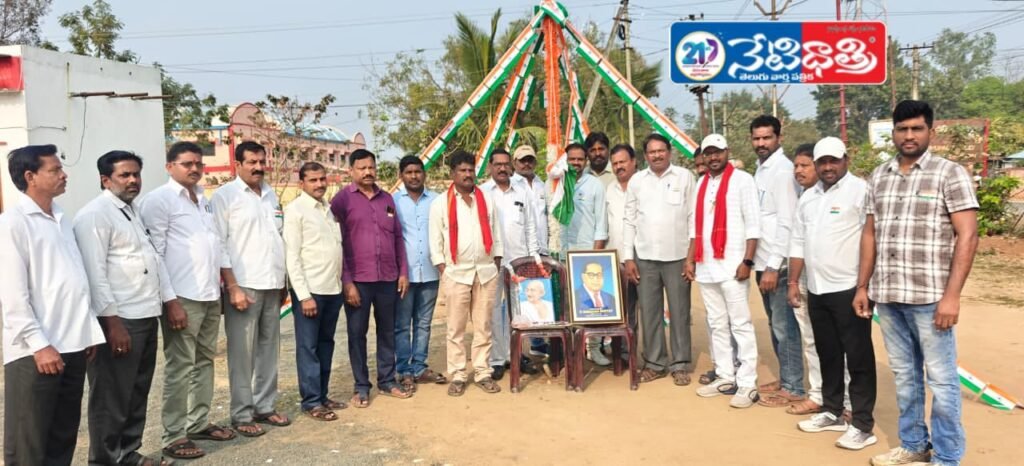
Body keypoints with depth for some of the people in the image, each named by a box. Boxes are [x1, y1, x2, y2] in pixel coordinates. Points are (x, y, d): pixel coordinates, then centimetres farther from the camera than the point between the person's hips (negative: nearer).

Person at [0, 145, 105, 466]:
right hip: (35, 350, -7)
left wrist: (90, 330, 13)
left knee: (64, 434, 15)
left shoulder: (61, 219, 14)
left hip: (72, 344, 7)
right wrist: (39, 344, -16)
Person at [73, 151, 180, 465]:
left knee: (138, 392, 17)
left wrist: (170, 299, 13)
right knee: (112, 396, 2)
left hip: (147, 315, 9)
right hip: (119, 319, -9)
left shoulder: (135, 211, 16)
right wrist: (112, 322, -21)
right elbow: (95, 273, -18)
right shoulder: (94, 215, -11)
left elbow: (154, 257, 19)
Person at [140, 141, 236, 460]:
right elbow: (154, 254, -12)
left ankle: (199, 422, 25)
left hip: (210, 295, 7)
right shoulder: (159, 200, -7)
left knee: (205, 361, 14)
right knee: (180, 366, -2)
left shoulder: (204, 200, 15)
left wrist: (222, 282, 13)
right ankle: (174, 436, 7)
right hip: (183, 297, -7)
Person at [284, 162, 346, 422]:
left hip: (333, 289, 7)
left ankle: (322, 395, 23)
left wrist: (343, 283, 7)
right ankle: (311, 401, 10)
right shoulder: (295, 210, -7)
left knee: (326, 344, 13)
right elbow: (291, 257, -12)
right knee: (308, 347, 2)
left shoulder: (329, 209, 13)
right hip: (310, 290, -7)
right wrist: (304, 295, -16)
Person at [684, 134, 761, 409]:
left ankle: (748, 384, 1)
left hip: (732, 266, -6)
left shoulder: (742, 180, -3)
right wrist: (690, 258, 11)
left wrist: (747, 261, -14)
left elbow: (753, 224, -8)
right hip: (705, 266, 6)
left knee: (740, 325, -3)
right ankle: (725, 377, 20)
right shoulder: (701, 183, 15)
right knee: (717, 325, 11)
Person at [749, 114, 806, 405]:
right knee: (775, 325, 16)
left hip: (777, 263, -9)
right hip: (763, 260, 9)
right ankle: (785, 379, 27)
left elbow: (787, 222, -18)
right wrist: (763, 263, 12)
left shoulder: (782, 169, -13)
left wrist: (774, 265, -20)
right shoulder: (761, 169, 13)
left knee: (785, 327, -1)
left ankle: (794, 388, 9)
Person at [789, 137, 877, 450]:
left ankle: (862, 425, 9)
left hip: (849, 289, -7)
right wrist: (793, 282, 15)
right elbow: (798, 243, 17)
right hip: (817, 290, 7)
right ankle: (832, 413, 29)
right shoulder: (808, 197, 14)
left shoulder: (860, 190, -9)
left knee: (858, 358, 1)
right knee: (828, 355, 16)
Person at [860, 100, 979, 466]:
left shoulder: (950, 174, -4)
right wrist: (863, 286, 10)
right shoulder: (879, 177, 11)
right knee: (904, 375, 14)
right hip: (887, 296, 5)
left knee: (941, 378, 3)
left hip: (929, 297, -5)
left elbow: (967, 236, -10)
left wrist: (951, 295, -16)